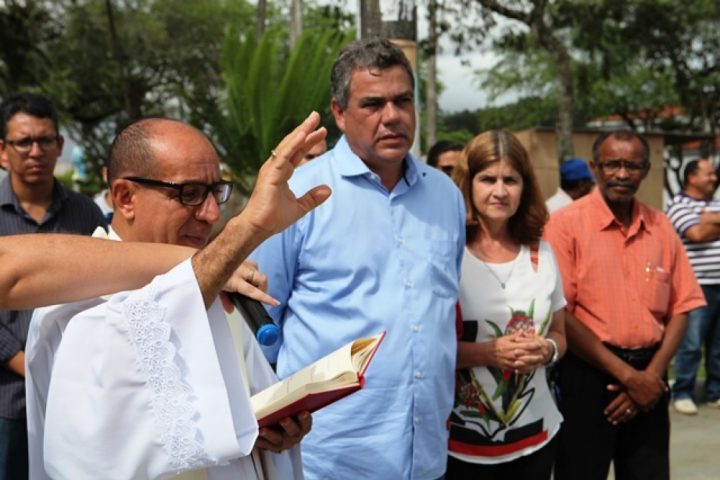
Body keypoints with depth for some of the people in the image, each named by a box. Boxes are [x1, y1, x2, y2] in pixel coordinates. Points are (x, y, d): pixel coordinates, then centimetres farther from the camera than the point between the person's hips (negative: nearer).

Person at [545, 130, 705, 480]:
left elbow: (681, 307, 8)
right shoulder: (566, 224, -9)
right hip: (587, 376, -4)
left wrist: (652, 374, -6)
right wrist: (626, 375, -13)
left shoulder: (661, 227, 7)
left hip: (648, 379, 5)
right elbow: (559, 315, -14)